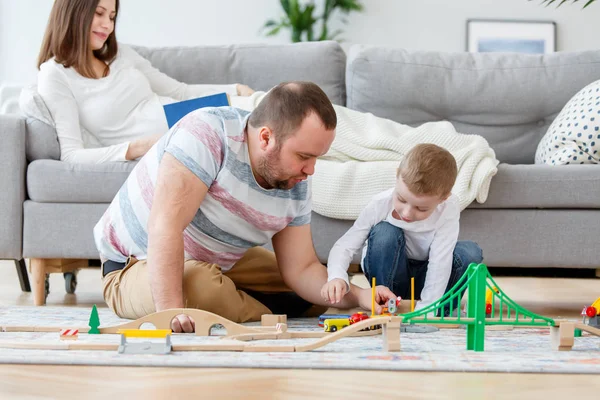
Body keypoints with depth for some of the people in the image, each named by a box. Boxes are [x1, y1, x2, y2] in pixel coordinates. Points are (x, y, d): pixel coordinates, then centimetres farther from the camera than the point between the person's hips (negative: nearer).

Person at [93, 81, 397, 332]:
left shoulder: (295, 188, -9)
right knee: (201, 287, -37)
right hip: (138, 263, -7)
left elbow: (301, 269, -4)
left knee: (308, 289, 7)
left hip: (218, 264, 7)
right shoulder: (208, 132, -32)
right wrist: (170, 311, -45)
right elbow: (164, 225, -38)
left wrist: (358, 296, -22)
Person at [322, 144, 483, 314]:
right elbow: (344, 246, -25)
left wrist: (424, 310, -36)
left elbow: (440, 262, -30)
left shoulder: (448, 208, -28)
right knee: (384, 232, -32)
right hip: (390, 275, 0)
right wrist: (337, 276, -46)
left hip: (424, 278, 1)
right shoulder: (380, 205, -27)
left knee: (470, 252, -26)